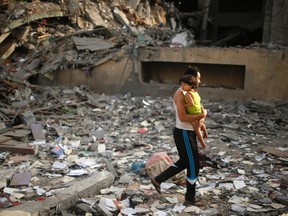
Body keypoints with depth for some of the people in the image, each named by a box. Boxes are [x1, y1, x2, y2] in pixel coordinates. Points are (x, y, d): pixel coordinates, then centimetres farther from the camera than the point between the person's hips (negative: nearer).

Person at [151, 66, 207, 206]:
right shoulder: (181, 94, -21)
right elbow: (183, 117, -28)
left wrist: (200, 118, -7)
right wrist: (202, 115, -19)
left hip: (186, 132, 10)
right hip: (184, 134, -10)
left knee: (184, 162, 23)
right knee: (194, 166, 2)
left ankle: (158, 179, 32)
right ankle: (190, 198, 16)